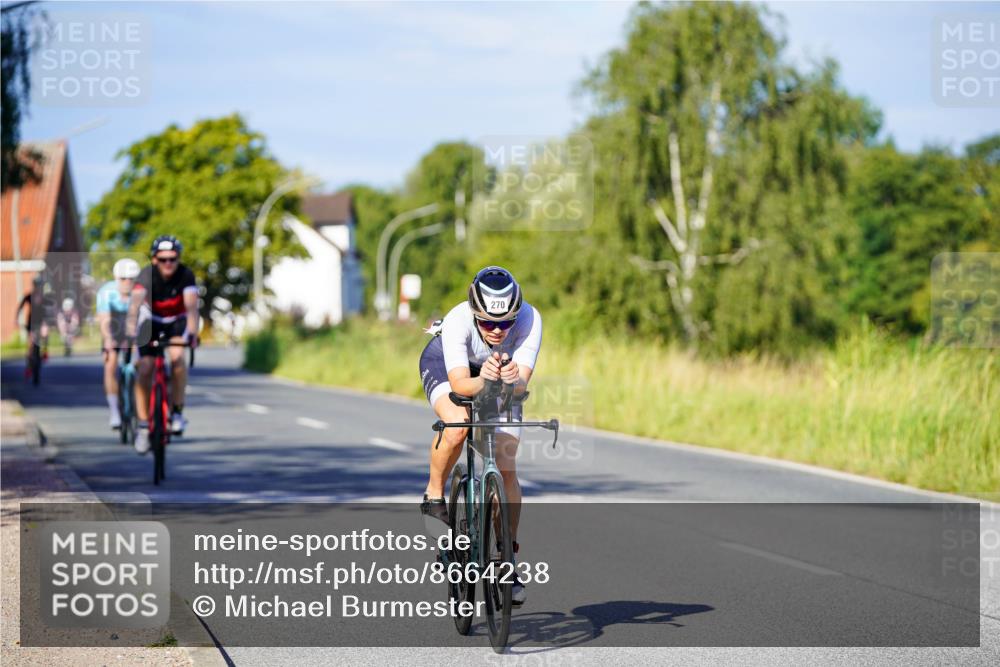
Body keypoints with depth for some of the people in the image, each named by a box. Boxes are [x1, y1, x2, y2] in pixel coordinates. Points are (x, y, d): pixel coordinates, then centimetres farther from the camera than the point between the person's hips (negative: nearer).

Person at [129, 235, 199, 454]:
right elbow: (135, 304, -42)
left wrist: (192, 333, -55)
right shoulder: (147, 275, -28)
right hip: (151, 320, 0)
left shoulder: (186, 275, -26)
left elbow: (192, 306, -39)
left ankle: (177, 412, -13)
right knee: (144, 369, -13)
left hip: (177, 321, 0)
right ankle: (143, 425, 0)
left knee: (177, 356, -28)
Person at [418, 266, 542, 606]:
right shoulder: (457, 321, -38)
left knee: (506, 469, -7)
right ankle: (434, 495, -9)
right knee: (458, 424, -35)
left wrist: (514, 381, -63)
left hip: (503, 377, 2)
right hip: (444, 365, -2)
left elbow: (523, 384, -40)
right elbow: (459, 383, -45)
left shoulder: (529, 320, -35)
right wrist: (483, 380, -66)